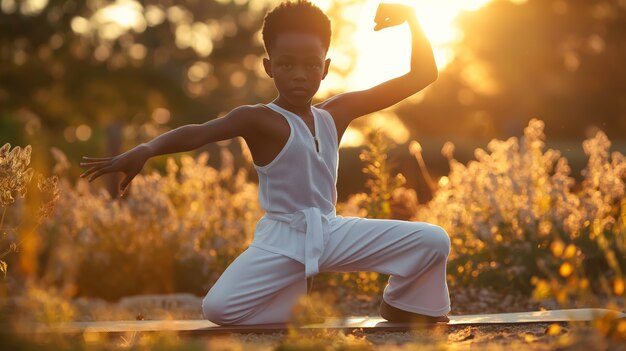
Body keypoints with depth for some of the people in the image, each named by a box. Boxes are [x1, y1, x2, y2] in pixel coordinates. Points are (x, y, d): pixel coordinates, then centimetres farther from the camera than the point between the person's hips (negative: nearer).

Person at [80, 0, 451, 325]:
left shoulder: (337, 111, 3)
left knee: (434, 241, -11)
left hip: (333, 231, 4)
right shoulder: (259, 119, -11)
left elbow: (423, 76, 6)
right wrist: (145, 149, -47)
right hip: (282, 239, -4)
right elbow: (198, 132, -29)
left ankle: (400, 306, 17)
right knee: (219, 307, -26)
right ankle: (294, 310, 5)